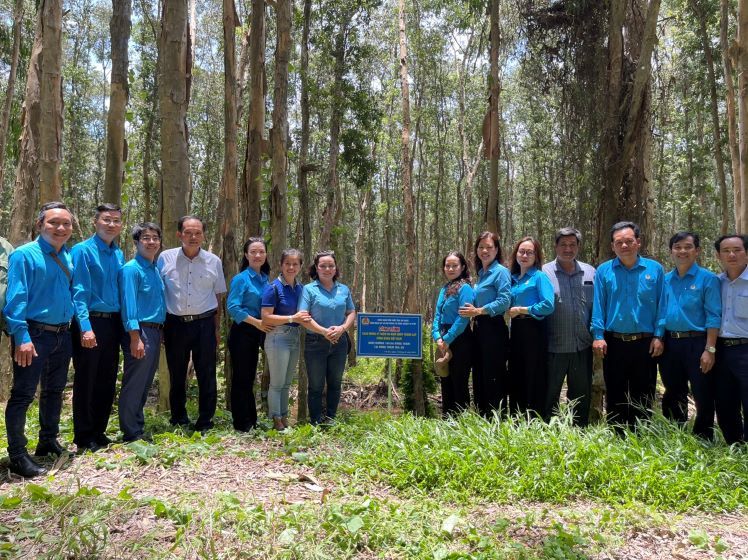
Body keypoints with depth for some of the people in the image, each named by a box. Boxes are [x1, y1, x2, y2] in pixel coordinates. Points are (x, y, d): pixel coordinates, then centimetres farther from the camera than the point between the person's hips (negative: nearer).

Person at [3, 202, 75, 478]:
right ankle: (18, 455, 8)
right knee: (23, 394, -1)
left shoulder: (68, 256, 8)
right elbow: (15, 299, -16)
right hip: (34, 333, -7)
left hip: (62, 334, 7)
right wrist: (21, 337, -23)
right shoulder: (24, 255, -11)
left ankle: (48, 441, 34)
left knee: (54, 390, 18)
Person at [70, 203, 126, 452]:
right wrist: (86, 327, -21)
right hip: (90, 322, -6)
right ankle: (83, 437, 15)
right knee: (86, 381, 3)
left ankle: (99, 432, 26)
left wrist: (124, 324, 7)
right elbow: (79, 292, -14)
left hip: (113, 322, 6)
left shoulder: (119, 255, 12)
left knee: (107, 382, 12)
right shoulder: (82, 251, -7)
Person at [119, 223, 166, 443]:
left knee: (145, 384, 16)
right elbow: (128, 304, -17)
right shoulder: (131, 269, -11)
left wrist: (160, 333, 14)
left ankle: (139, 429, 27)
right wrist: (135, 338, -22)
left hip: (155, 332, 9)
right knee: (134, 385, -1)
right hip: (140, 332, -9)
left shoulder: (156, 269, 15)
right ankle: (131, 434, 9)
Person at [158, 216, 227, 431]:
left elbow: (217, 297, 8)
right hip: (175, 324, 0)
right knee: (176, 376, 11)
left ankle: (205, 424, 16)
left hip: (204, 324, 0)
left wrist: (217, 328, 5)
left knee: (207, 376, 3)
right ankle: (178, 422, 27)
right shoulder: (165, 258, 1)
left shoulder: (213, 262, 3)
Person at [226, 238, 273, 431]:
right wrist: (257, 322, -19)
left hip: (257, 334, 7)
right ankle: (241, 424, 11)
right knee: (241, 379, 1)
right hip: (242, 333, -7)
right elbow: (232, 307, -18)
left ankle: (251, 420, 25)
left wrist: (266, 325, 4)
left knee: (249, 378, 16)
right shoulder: (241, 278, -11)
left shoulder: (265, 279, 10)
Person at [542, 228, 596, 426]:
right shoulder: (544, 272, -3)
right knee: (550, 395, 8)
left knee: (582, 395, 15)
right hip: (554, 346, -3)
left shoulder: (590, 272, 7)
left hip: (583, 346, 3)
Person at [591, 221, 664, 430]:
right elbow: (598, 305, 1)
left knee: (643, 397, 10)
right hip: (613, 343, 1)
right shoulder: (603, 271, 2)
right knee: (615, 395, 11)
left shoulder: (655, 269, 1)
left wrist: (658, 336, -5)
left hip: (645, 343, 0)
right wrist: (598, 336, -6)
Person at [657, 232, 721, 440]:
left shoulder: (708, 279, -4)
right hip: (669, 344, 5)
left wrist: (709, 350, -16)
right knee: (673, 395, 16)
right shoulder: (665, 280, 10)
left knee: (703, 398, 3)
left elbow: (714, 317, -9)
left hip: (696, 344, -5)